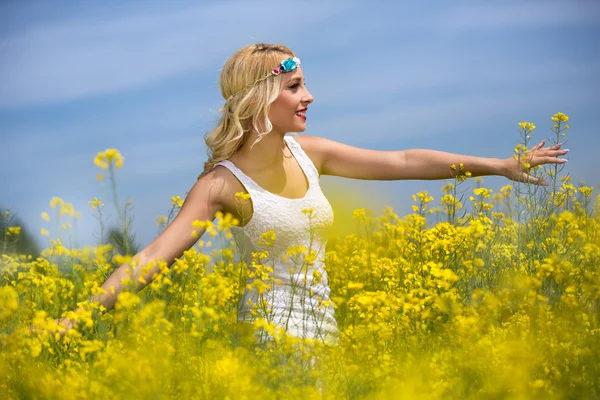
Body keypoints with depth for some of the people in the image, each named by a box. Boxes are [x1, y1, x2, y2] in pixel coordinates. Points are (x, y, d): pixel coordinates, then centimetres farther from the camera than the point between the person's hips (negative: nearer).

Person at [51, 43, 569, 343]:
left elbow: (404, 162, 9)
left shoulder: (309, 152, 4)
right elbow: (155, 255, -19)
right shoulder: (223, 183, -12)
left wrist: (501, 165, 11)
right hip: (272, 332, -6)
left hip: (323, 329, 6)